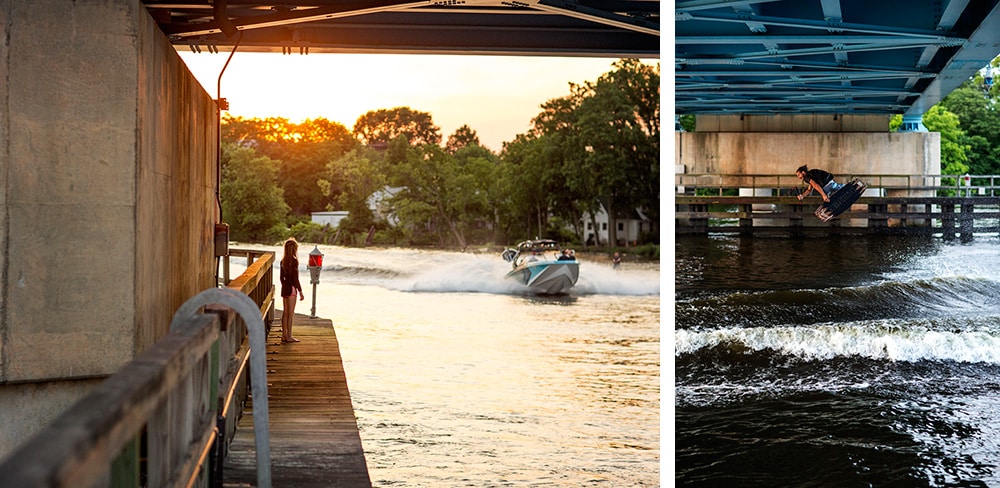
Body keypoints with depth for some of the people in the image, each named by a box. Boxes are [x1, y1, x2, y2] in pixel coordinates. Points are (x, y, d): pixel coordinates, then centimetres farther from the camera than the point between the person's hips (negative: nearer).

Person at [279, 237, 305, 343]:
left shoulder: (283, 261, 7)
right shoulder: (294, 261, -14)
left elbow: (281, 277, 14)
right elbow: (295, 278, -16)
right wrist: (300, 292, -11)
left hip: (284, 288, 7)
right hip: (292, 288, -7)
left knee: (285, 312, 12)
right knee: (290, 313, -2)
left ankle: (284, 335, 17)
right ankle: (289, 336, 1)